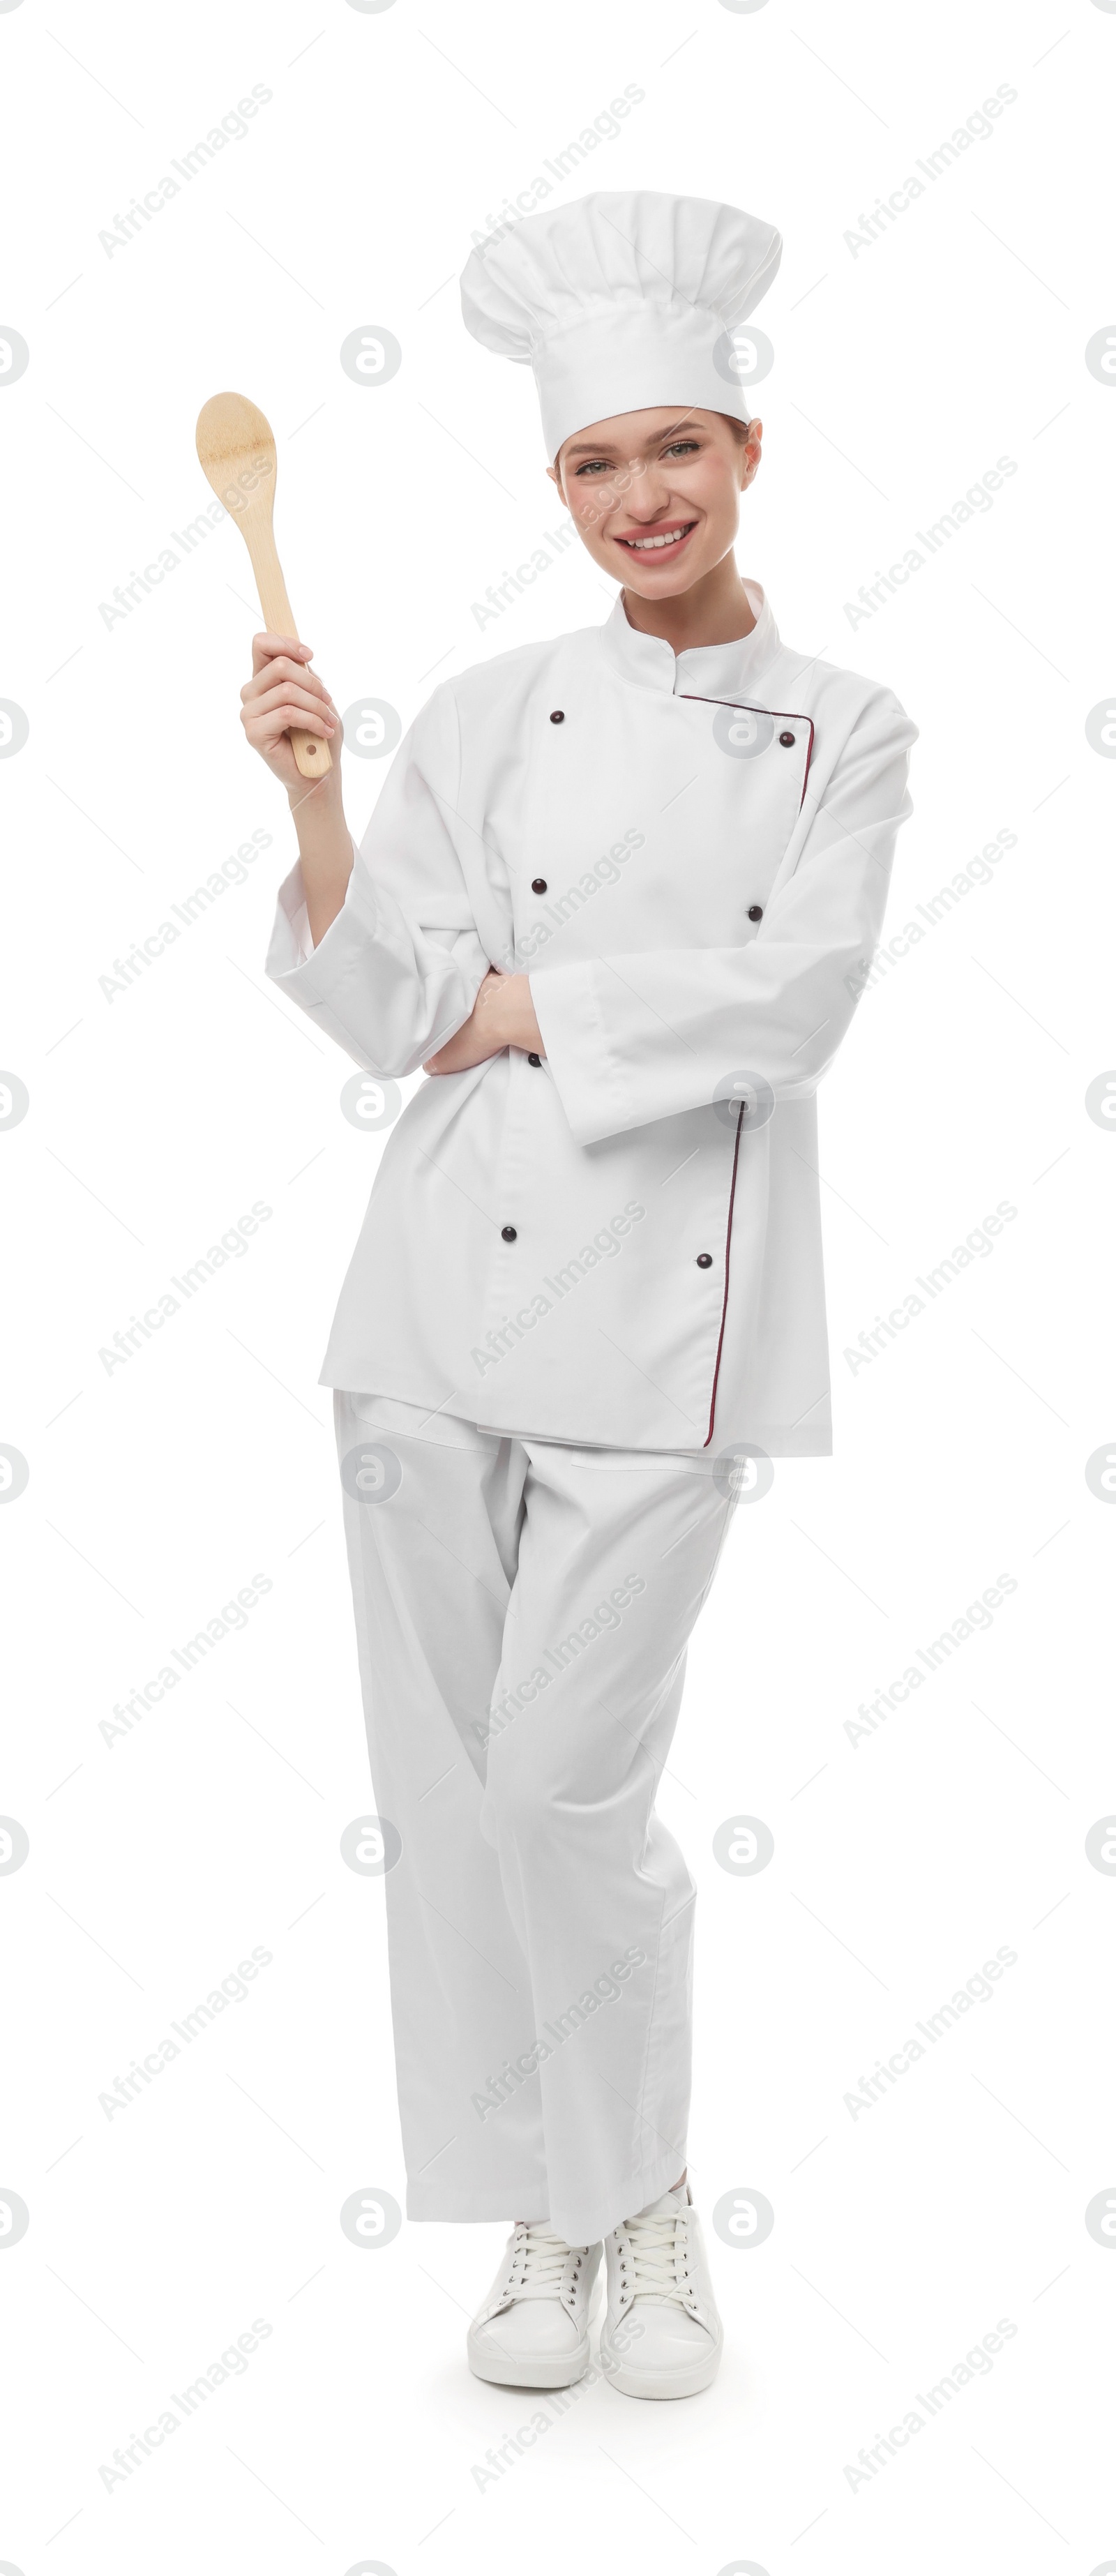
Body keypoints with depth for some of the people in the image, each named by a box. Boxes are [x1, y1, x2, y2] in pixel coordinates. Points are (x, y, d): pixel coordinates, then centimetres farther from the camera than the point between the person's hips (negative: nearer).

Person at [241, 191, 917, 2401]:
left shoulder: (843, 730, 7)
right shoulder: (487, 715, 9)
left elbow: (791, 1003, -8)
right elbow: (389, 1019, 1)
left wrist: (521, 1010, -6)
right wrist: (314, 810, -12)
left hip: (676, 1305, -2)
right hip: (454, 1285, 2)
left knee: (566, 1784, -6)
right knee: (448, 1778, 5)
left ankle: (644, 2191, 21)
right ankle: (542, 2213, 25)